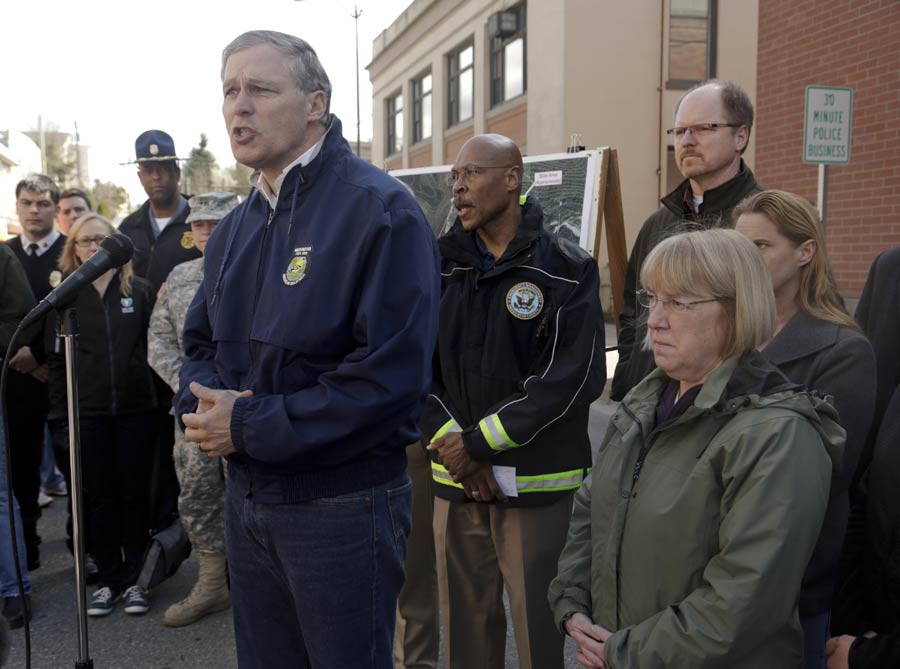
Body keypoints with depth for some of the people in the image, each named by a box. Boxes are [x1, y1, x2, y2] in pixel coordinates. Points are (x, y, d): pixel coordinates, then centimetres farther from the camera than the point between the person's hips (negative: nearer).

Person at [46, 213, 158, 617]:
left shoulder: (139, 290, 2)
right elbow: (57, 358, 3)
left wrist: (160, 395, -3)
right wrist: (59, 412, -1)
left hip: (136, 409, 0)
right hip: (88, 413, 0)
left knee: (134, 495, 6)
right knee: (99, 498, 8)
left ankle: (132, 579, 18)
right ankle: (107, 580, 19)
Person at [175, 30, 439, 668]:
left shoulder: (379, 211, -16)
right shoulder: (237, 227, 10)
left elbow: (389, 375, -24)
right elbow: (201, 342, 16)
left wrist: (249, 426, -20)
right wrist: (203, 405, -8)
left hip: (343, 505, -7)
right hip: (247, 494, 7)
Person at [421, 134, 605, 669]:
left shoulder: (567, 269, -4)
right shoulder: (441, 265, 8)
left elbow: (575, 377, -13)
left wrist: (480, 442, -14)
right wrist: (453, 445, -10)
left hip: (536, 483, -3)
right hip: (454, 480, 4)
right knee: (465, 624, 13)